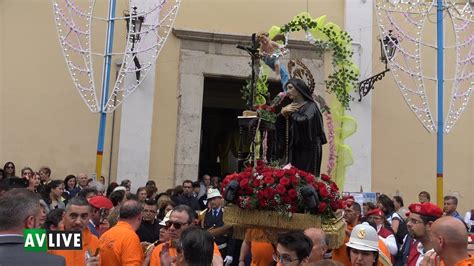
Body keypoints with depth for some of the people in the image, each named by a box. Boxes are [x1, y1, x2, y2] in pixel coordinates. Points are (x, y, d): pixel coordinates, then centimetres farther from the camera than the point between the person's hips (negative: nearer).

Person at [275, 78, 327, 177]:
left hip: (307, 151, -6)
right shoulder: (289, 106, 14)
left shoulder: (310, 106, -5)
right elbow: (278, 124, 7)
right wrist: (282, 113, -11)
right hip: (291, 150, 6)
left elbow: (304, 120, -24)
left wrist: (290, 113, -8)